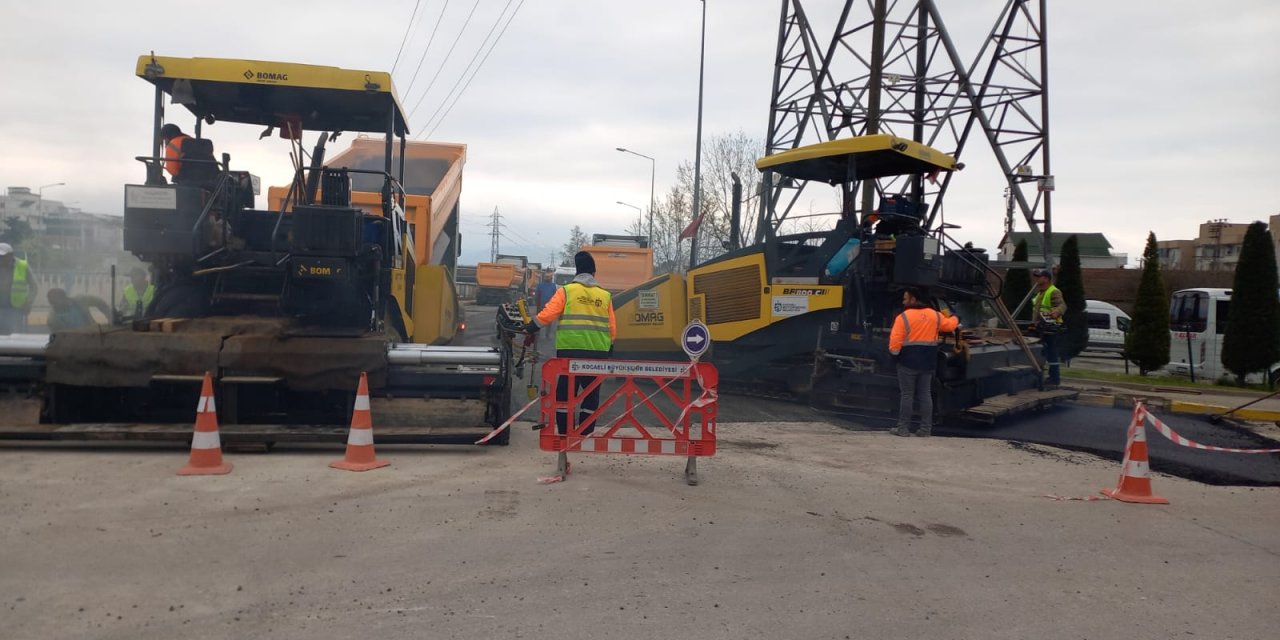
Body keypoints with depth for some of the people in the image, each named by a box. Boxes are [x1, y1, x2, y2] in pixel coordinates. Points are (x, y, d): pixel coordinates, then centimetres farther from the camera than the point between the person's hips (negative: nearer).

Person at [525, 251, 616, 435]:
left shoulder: (566, 291, 1)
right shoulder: (605, 295, 10)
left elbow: (547, 314, -5)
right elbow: (612, 327, 10)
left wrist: (530, 328, 7)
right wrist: (609, 348, 21)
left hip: (570, 351, -2)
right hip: (598, 353, 2)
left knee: (565, 391, 6)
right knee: (591, 392, 11)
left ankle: (564, 432, 6)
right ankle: (585, 433, 11)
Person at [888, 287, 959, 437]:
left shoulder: (903, 317, -9)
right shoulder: (935, 315, 8)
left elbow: (895, 340, -15)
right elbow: (950, 325, 24)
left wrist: (894, 352, 2)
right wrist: (954, 318, 46)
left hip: (908, 362, -5)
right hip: (928, 362, 5)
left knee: (906, 395, 0)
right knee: (925, 395, 9)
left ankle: (903, 428, 1)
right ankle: (926, 429, 9)